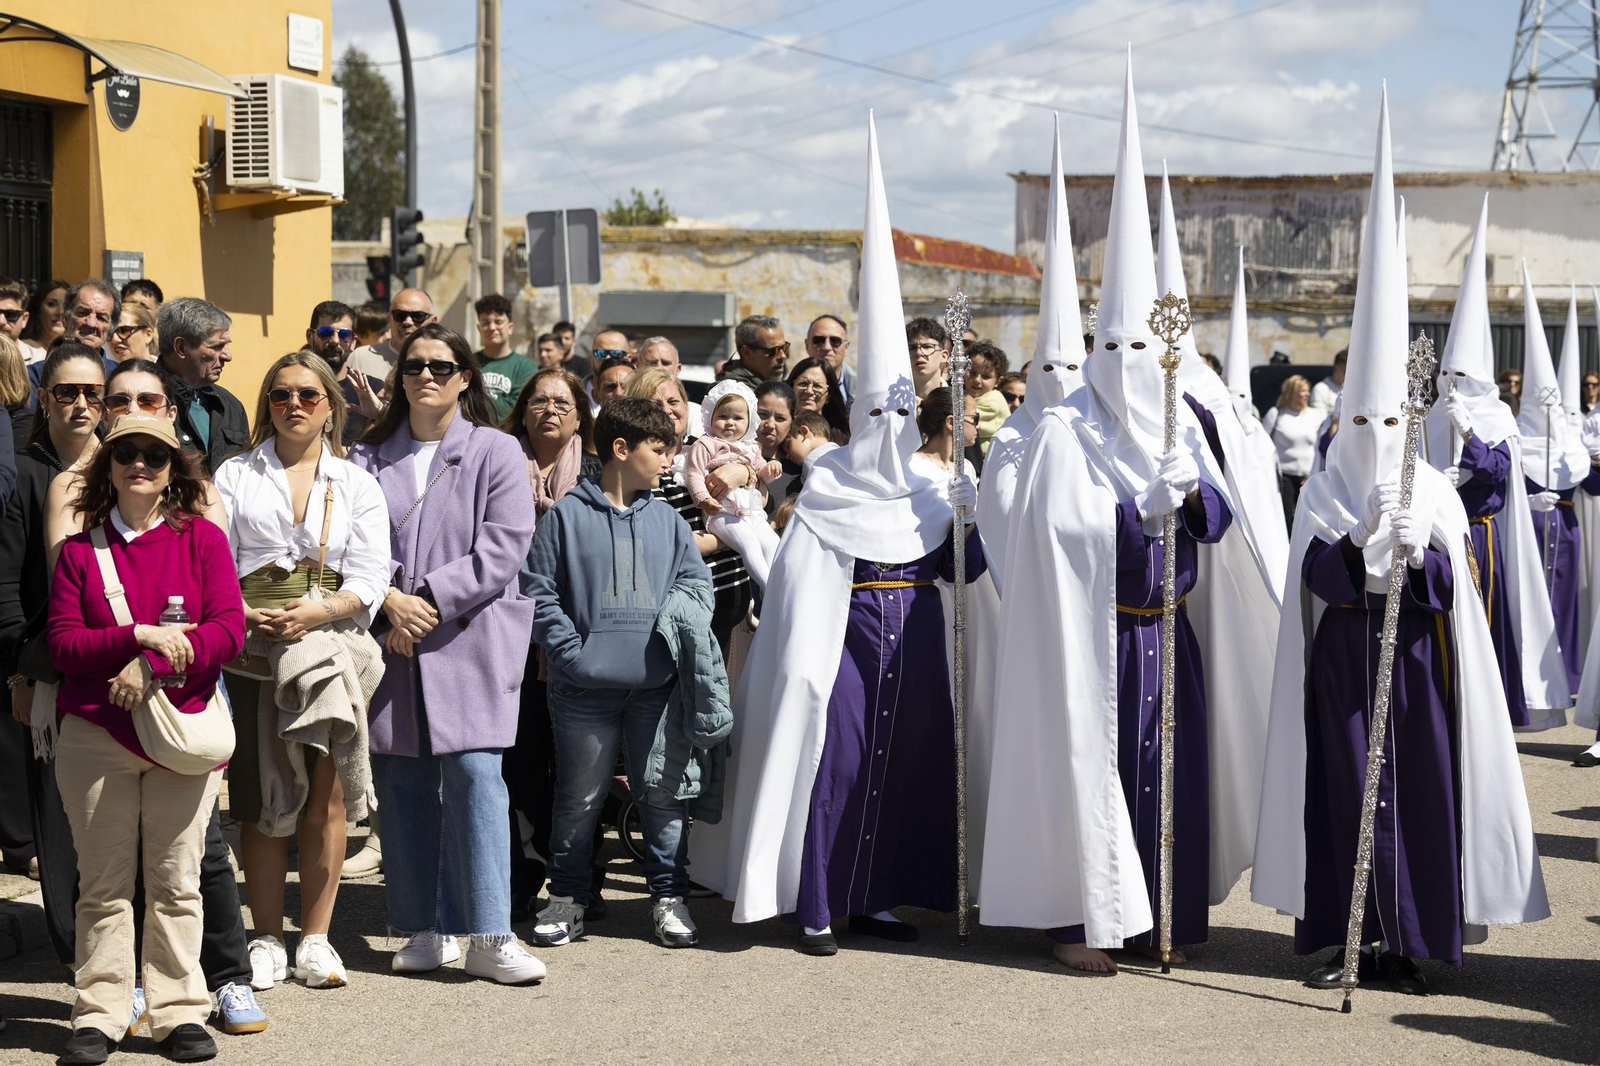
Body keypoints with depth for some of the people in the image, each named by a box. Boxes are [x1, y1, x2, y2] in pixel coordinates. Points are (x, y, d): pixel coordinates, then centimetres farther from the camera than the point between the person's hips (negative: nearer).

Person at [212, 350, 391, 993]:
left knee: (327, 796, -4)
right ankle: (268, 939, 8)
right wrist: (244, 616, -14)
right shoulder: (235, 476, 13)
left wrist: (316, 612, -15)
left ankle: (316, 939, 4)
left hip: (331, 644, 0)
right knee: (261, 800, -1)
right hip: (253, 650, 0)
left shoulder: (358, 486, 13)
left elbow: (369, 579, 3)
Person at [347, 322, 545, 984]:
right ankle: (428, 931, 12)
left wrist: (427, 599, -11)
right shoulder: (369, 459, 13)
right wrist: (390, 601, -13)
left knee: (474, 774, -12)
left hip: (469, 638, -3)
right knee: (403, 786, 3)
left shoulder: (496, 452, 5)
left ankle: (489, 936, -9)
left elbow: (502, 548, -5)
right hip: (392, 644, 3)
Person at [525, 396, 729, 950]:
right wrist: (570, 652, -10)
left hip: (659, 683, 3)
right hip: (587, 687, -3)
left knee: (664, 795, 6)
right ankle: (567, 897, 19)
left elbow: (697, 582, 14)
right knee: (579, 799, 7)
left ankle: (669, 897, 17)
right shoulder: (567, 515, 0)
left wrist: (680, 636, -3)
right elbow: (539, 591, -2)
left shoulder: (667, 520, 11)